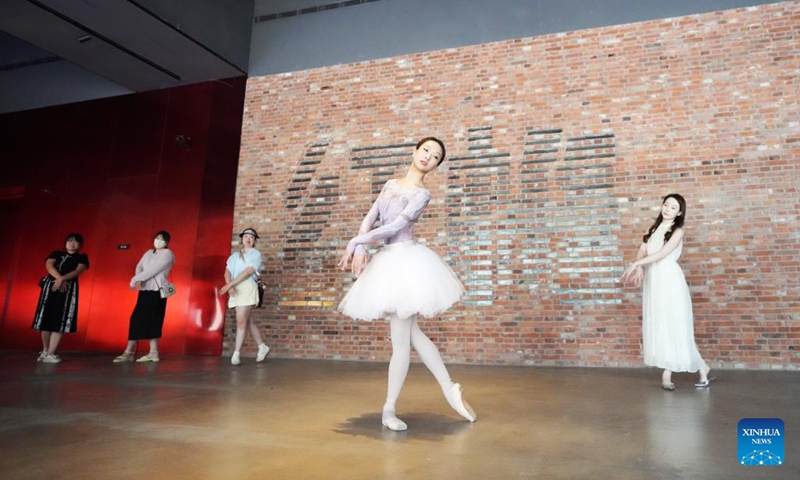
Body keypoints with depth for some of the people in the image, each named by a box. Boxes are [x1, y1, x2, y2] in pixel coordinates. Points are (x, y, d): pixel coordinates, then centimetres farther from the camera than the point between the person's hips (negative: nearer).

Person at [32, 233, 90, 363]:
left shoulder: (82, 258, 12)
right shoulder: (56, 254, 15)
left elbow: (78, 271, -6)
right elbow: (49, 266, -2)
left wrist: (62, 279, -23)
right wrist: (59, 278, -19)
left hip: (69, 289, -1)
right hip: (51, 286, 2)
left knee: (60, 321, -9)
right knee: (46, 319, 2)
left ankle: (50, 354, -9)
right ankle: (45, 351, 19)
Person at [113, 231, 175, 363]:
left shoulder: (167, 254, -4)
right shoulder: (148, 253, 19)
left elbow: (153, 270, -13)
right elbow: (139, 267, 9)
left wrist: (135, 279, -10)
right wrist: (138, 280, -11)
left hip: (157, 291, -7)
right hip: (144, 290, 7)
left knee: (151, 320, -8)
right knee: (136, 319, 4)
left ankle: (153, 353, -3)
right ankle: (129, 352, 8)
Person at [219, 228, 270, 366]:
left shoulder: (256, 254, 4)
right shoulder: (234, 256, 21)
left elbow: (248, 272, -10)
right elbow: (227, 272, 7)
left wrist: (229, 285, -17)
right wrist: (230, 286, -14)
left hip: (247, 288, -6)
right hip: (235, 290, 6)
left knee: (241, 322, -11)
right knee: (248, 322, 9)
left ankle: (236, 354, -9)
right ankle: (262, 347, 21)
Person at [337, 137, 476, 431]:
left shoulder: (422, 194, -4)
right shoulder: (390, 184, 17)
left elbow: (395, 227, -13)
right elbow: (369, 218, 10)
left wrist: (356, 243, -10)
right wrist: (359, 250, -6)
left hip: (405, 261, -7)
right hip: (387, 262, 7)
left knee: (401, 341, -1)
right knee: (412, 334, 11)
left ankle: (389, 409, 11)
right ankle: (450, 390, 22)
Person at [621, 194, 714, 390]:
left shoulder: (678, 231, -2)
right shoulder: (654, 229, 16)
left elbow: (662, 253, -15)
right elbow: (642, 251, 8)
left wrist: (636, 264, -21)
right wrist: (638, 267, -12)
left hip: (670, 280, -6)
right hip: (653, 281, 6)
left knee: (672, 325, -2)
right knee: (658, 325, 4)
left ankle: (667, 374, 4)